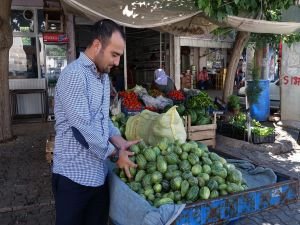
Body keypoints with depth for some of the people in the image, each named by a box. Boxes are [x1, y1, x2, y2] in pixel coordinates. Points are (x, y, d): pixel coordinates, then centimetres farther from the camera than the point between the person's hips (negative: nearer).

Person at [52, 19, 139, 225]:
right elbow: (83, 127, -24)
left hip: (99, 173, 8)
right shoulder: (74, 75, -19)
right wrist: (115, 154, -13)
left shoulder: (104, 77, 11)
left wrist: (118, 141, 0)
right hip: (74, 175, -8)